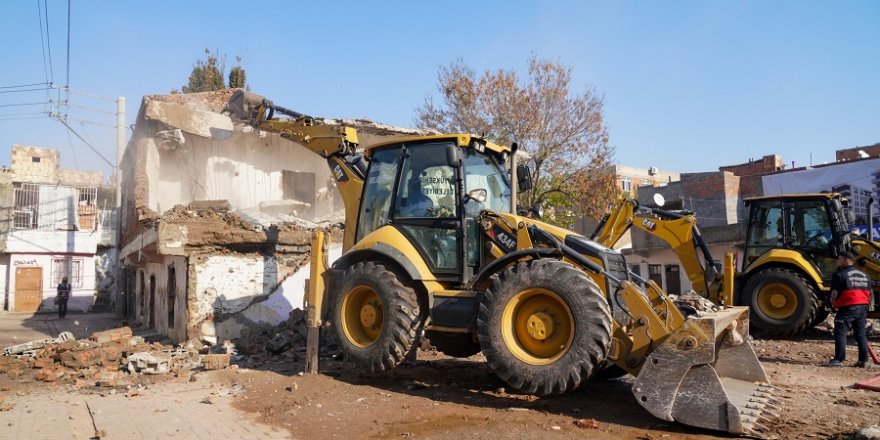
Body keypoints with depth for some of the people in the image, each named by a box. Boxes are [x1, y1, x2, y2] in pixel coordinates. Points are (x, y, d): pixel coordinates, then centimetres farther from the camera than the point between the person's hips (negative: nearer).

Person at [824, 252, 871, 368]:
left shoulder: (839, 275, -9)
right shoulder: (864, 275, 15)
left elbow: (834, 294, -12)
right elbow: (869, 293, 19)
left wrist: (834, 304, 5)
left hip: (847, 307, -7)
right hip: (863, 307, 7)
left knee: (840, 333, -3)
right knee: (860, 333, 13)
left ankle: (839, 359, -5)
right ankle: (863, 361, 15)